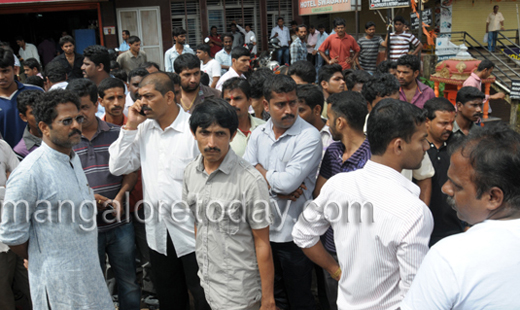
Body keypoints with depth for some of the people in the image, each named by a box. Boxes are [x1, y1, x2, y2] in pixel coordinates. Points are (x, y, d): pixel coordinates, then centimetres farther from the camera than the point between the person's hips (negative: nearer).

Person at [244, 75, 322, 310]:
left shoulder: (309, 136, -15)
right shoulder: (258, 134, 4)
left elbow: (289, 182, -25)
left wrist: (261, 170, -8)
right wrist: (276, 187, -17)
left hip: (293, 233, -5)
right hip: (263, 229, 5)